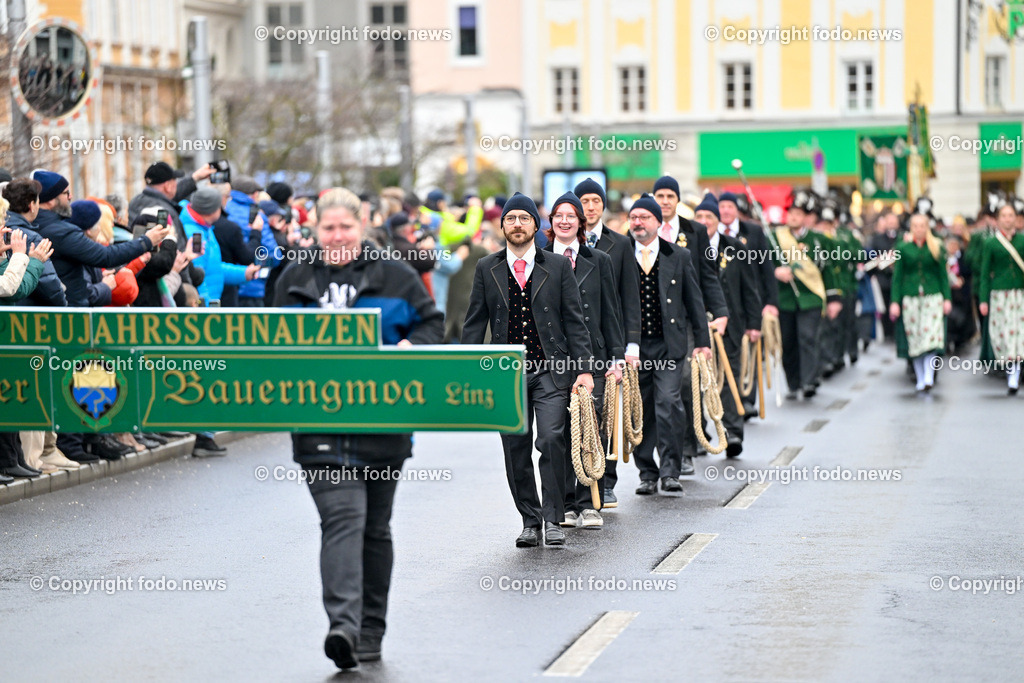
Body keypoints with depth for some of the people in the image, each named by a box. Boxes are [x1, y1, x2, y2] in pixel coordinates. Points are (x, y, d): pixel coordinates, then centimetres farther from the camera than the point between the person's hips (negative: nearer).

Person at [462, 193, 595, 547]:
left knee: (551, 439, -16)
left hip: (551, 371, -2)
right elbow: (474, 323, 9)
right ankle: (530, 521, 15)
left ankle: (552, 519, -7)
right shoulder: (487, 269, 9)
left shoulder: (559, 266, 6)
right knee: (516, 451, 3)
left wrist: (584, 369, -2)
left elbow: (575, 321, 5)